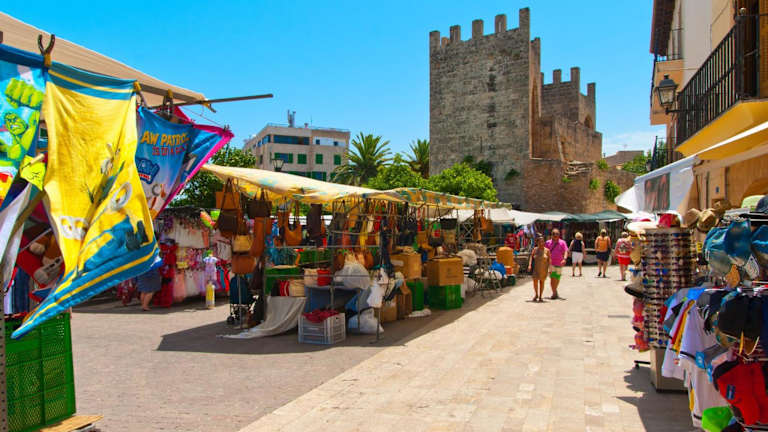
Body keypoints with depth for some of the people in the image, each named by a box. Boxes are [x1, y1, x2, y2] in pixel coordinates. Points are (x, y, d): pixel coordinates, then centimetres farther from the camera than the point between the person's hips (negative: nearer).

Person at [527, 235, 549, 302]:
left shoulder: (547, 250, -3)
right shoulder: (535, 249, 0)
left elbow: (549, 260, -2)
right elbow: (531, 257, 0)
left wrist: (549, 268, -10)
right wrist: (530, 265, -13)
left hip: (543, 269, 0)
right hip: (535, 268, 1)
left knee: (542, 282, 5)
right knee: (535, 282, -2)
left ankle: (540, 297, 15)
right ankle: (536, 294, 22)